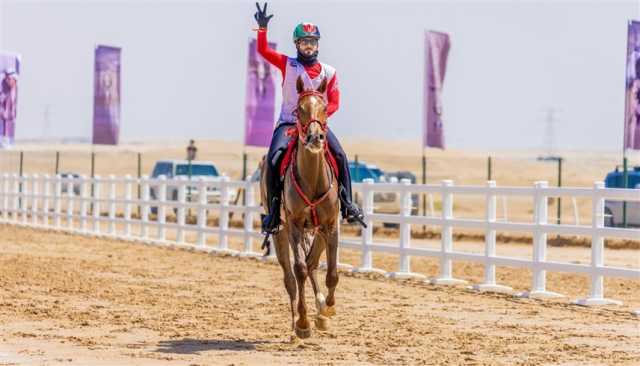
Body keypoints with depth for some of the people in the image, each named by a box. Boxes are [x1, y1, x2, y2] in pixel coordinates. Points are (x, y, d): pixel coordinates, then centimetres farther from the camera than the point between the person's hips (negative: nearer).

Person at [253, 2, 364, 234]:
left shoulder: (328, 72, 7)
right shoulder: (288, 65, 4)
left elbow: (334, 103, 3)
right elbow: (263, 50, -6)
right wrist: (263, 28, -20)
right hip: (288, 123, -1)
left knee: (340, 155, -18)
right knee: (274, 158, -24)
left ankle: (347, 204, -8)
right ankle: (273, 209, -17)